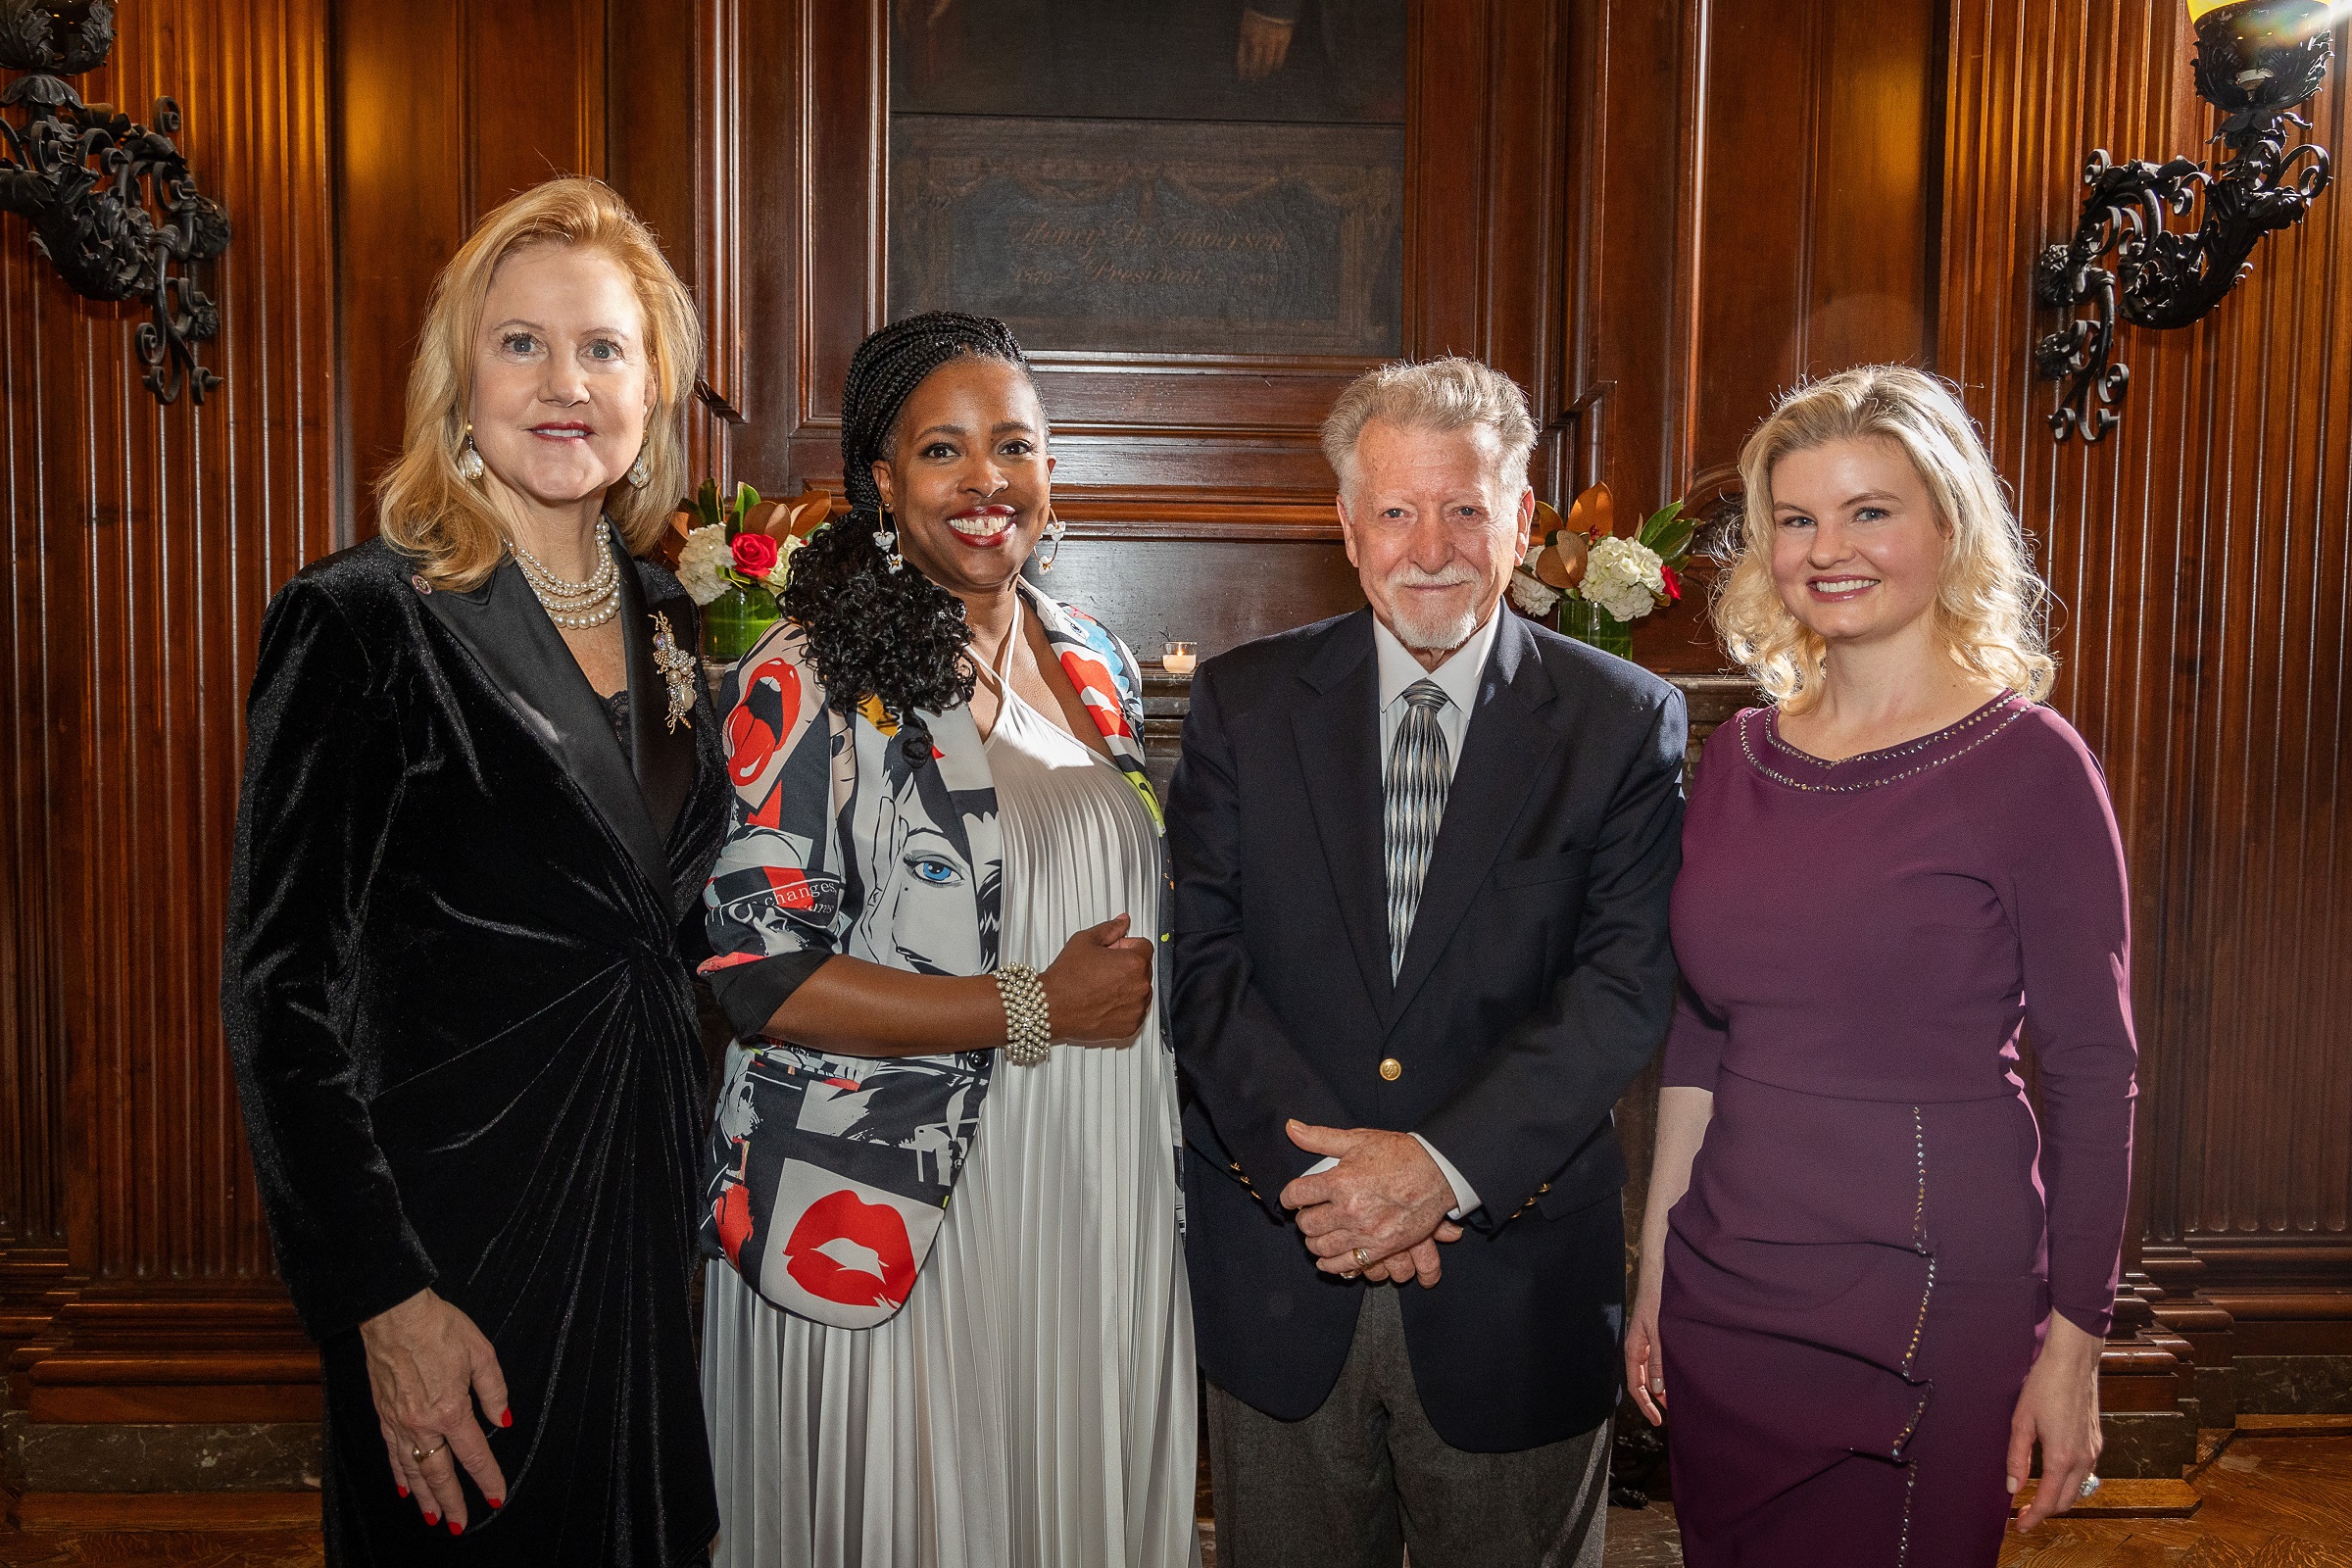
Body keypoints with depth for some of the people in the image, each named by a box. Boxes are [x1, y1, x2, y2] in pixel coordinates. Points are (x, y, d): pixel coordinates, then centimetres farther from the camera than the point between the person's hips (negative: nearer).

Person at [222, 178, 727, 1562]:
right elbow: (282, 987, -15)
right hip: (464, 1231, -6)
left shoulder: (664, 617, 6)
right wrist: (382, 1297, -17)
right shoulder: (364, 623, -13)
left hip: (656, 1214, 6)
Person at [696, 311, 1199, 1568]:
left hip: (1098, 1208, 6)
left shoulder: (1096, 666, 9)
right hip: (891, 1223, -5)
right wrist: (1035, 1009, -16)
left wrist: (1143, 993, 1)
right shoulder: (811, 680, -11)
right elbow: (757, 972, -16)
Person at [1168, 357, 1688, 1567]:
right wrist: (1311, 1167, -16)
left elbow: (1627, 983, -10)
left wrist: (1444, 1163, -19)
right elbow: (1201, 956, -5)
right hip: (1278, 1271, 1)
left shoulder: (1625, 721, -3)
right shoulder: (1242, 702, 1)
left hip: (1514, 1278, -1)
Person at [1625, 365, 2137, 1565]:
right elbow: (1698, 1035, 9)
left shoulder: (2029, 764, -9)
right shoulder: (1738, 758, 5)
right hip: (1723, 1294, 5)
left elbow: (2092, 1072, -7)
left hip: (1929, 1303, -4)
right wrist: (1655, 1273, 10)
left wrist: (2073, 1341, -9)